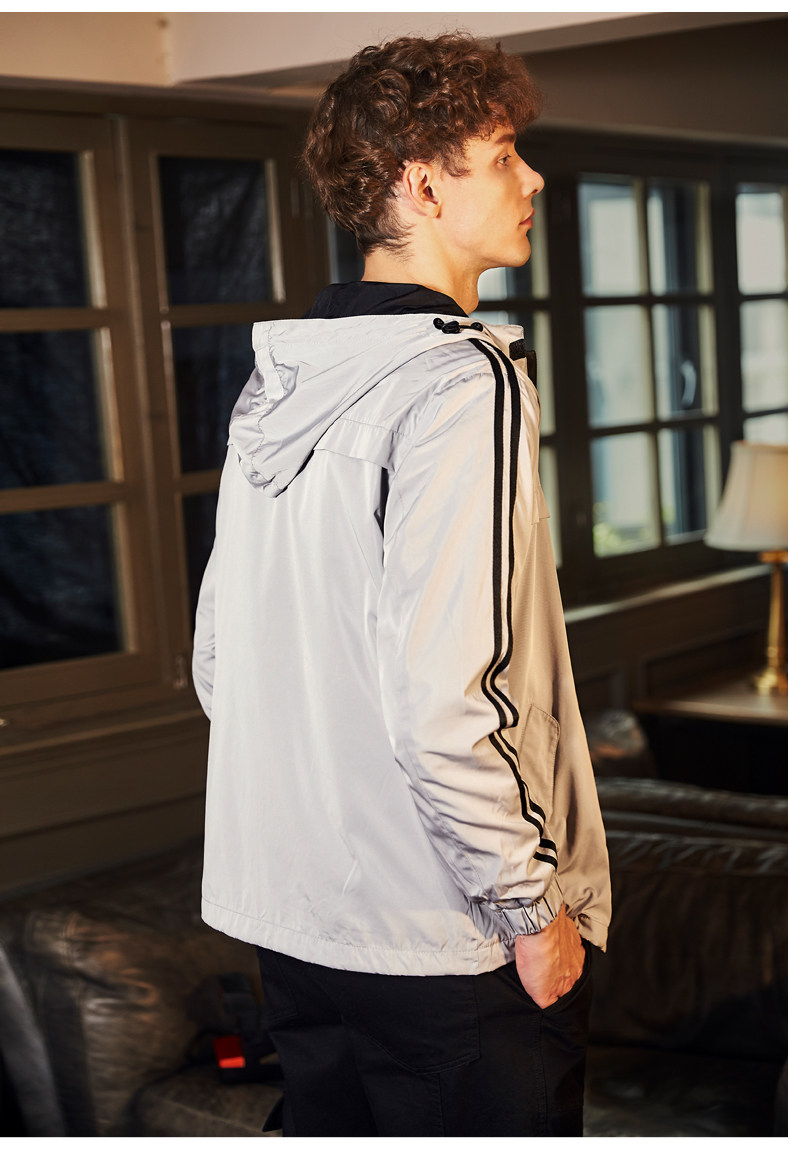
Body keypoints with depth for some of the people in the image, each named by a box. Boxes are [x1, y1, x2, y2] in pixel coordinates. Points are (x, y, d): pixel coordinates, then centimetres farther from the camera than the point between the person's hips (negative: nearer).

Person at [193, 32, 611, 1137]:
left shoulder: (274, 385, 6)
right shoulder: (464, 384, -19)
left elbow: (218, 662, 12)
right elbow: (440, 701, -26)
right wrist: (533, 909, -14)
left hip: (293, 919, 8)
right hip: (449, 943, -8)